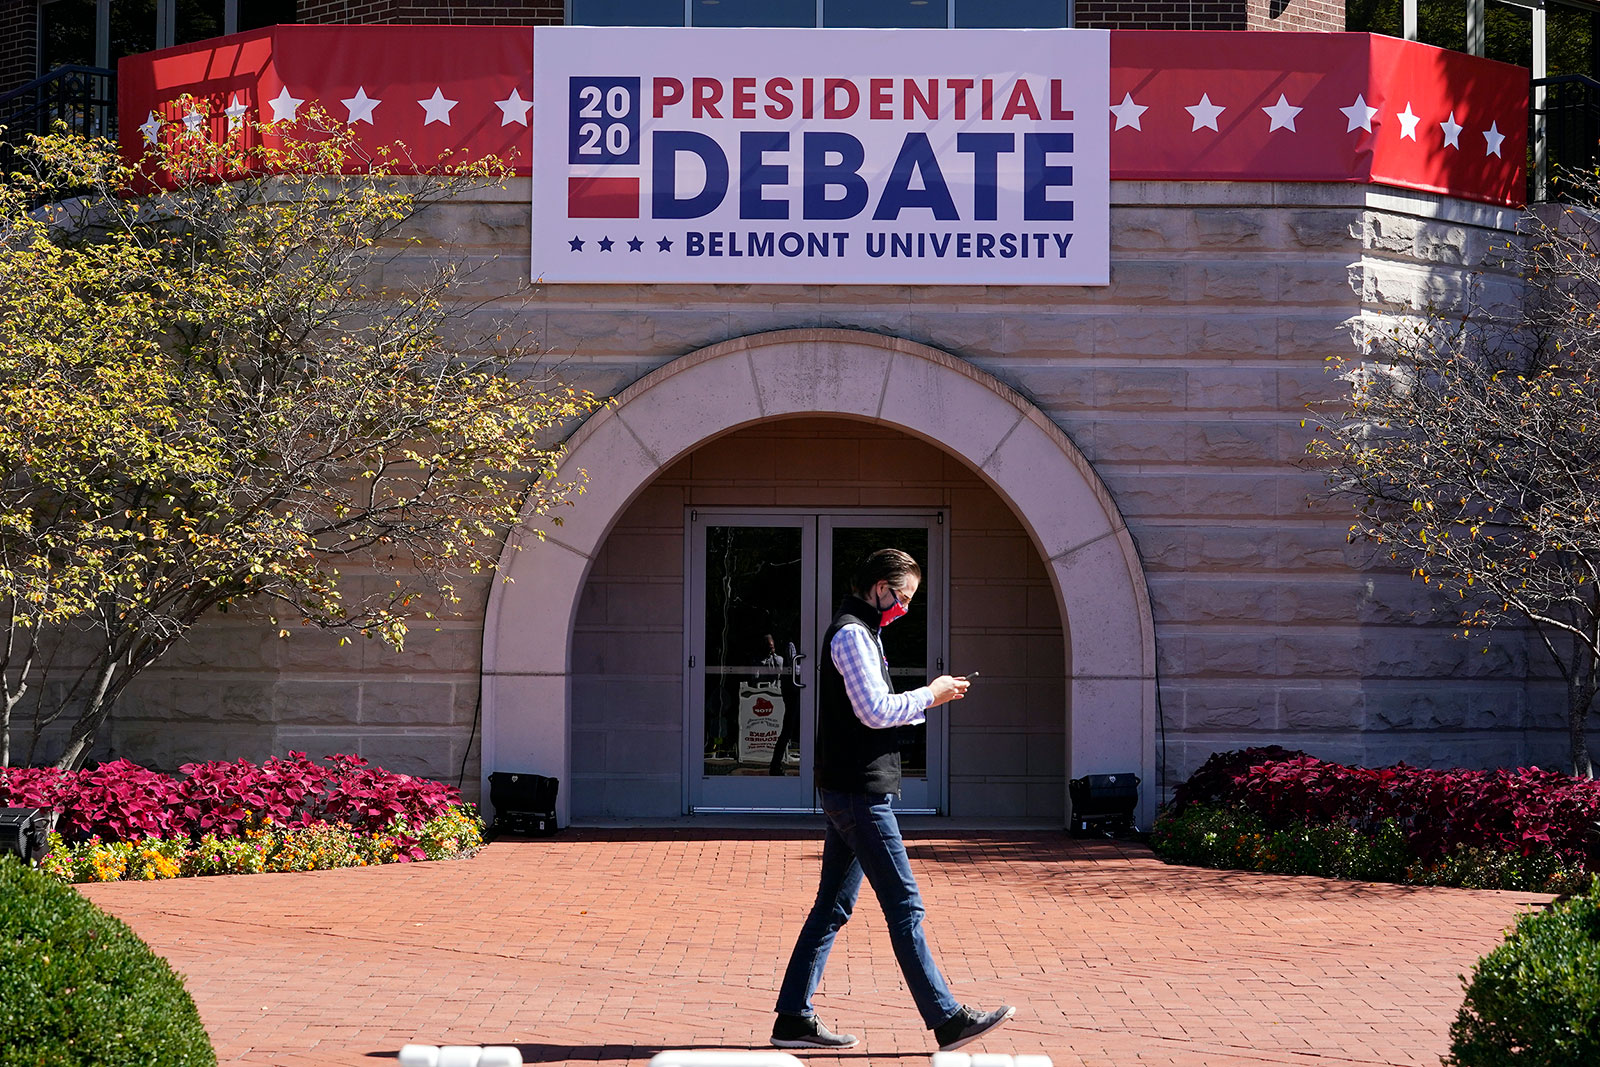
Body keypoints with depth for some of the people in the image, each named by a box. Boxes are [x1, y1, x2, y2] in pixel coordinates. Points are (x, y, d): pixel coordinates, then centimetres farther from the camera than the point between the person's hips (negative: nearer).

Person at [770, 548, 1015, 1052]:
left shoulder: (858, 632, 21)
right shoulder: (851, 633, -12)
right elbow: (876, 711, -21)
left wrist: (925, 700, 10)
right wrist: (930, 695, -8)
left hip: (848, 792, 11)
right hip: (860, 791, -11)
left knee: (832, 907, 10)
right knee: (904, 907, -8)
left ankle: (793, 1019, 12)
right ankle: (948, 1020, -6)